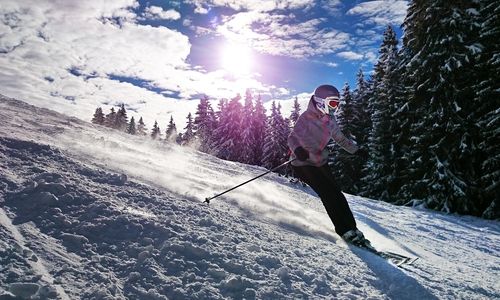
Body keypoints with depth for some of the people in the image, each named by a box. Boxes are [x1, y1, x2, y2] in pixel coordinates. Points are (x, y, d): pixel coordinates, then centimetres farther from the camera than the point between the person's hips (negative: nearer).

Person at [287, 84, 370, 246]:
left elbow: (340, 139, 23)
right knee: (328, 194, -16)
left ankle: (350, 228, 7)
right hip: (304, 164, -7)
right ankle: (346, 231, -12)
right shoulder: (307, 117, -14)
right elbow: (293, 137, -22)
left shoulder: (330, 120, 8)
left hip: (321, 163, 7)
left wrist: (356, 150, 20)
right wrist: (297, 149, -43)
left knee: (336, 194, 0)